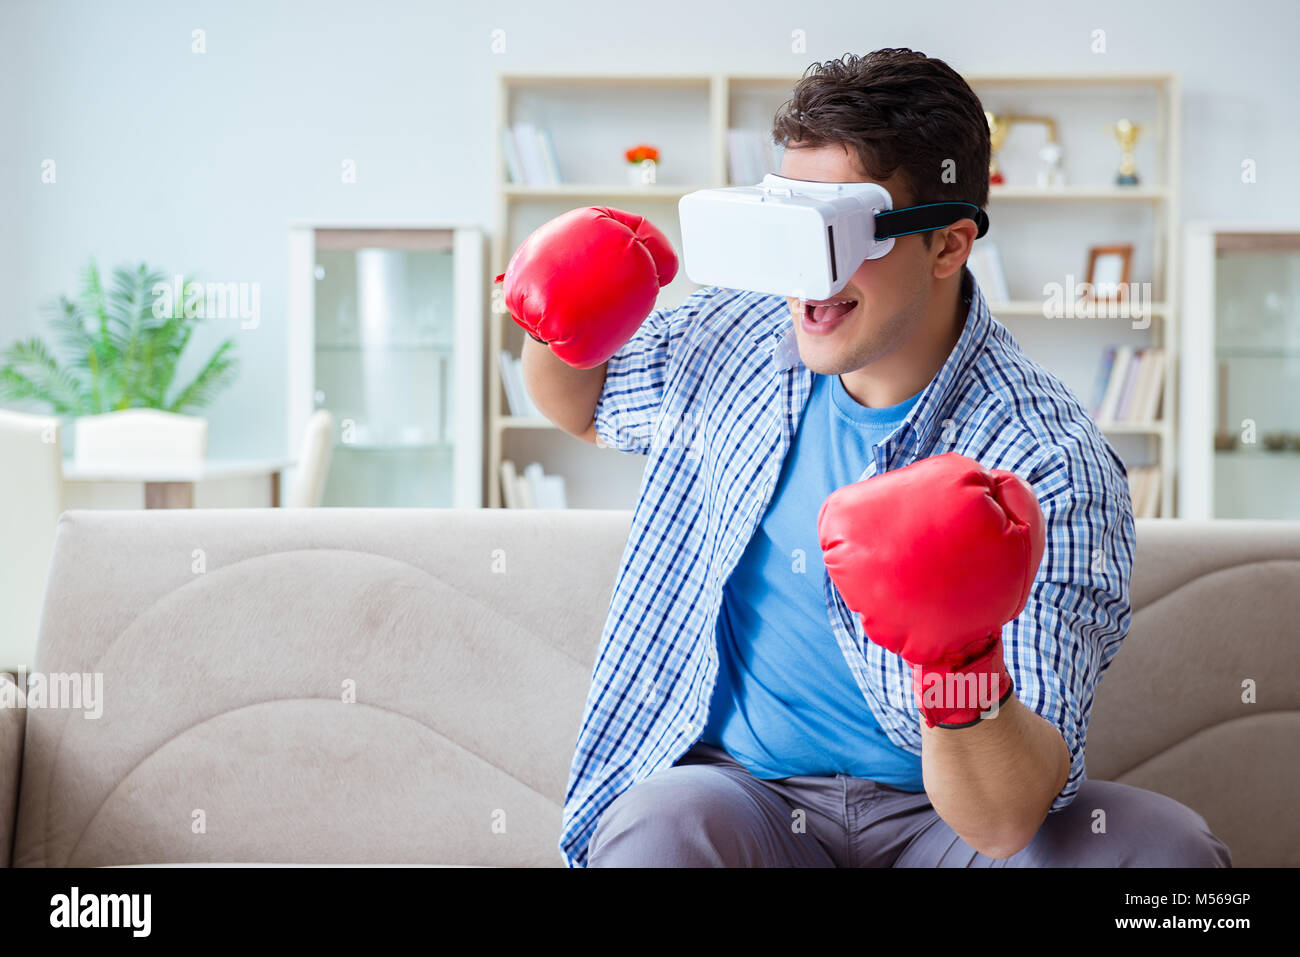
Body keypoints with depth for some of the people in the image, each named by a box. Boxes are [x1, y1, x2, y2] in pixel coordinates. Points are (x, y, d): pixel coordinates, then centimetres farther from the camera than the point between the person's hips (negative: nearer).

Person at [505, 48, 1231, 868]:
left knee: (1163, 842, -28)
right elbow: (583, 404, 23)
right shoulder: (735, 339, -2)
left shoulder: (1045, 466, -19)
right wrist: (557, 332, -1)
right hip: (737, 791, 2)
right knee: (661, 826, -33)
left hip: (940, 811, -2)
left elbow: (1006, 823, -25)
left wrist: (962, 667, -46)